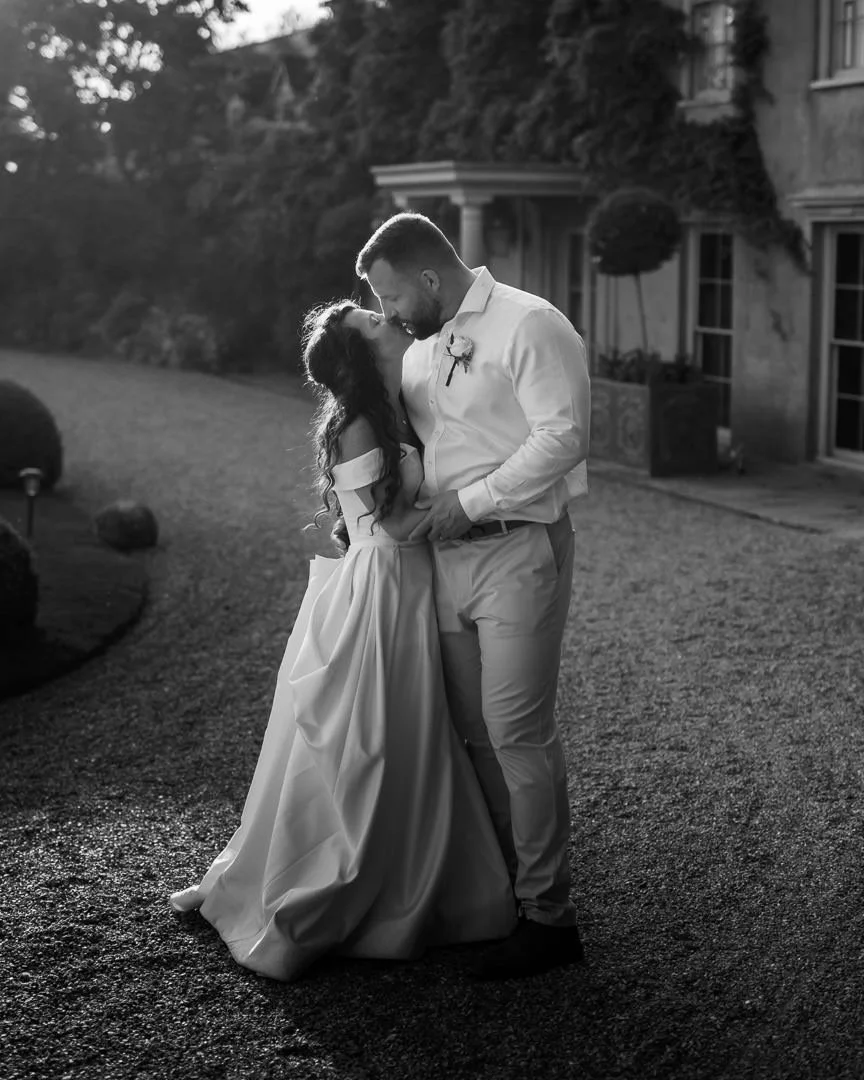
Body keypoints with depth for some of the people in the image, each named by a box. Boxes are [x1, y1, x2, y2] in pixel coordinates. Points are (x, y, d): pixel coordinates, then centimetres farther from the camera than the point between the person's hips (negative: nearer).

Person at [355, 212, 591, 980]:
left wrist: (471, 500, -16)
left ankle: (549, 917, 5)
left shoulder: (529, 325, -9)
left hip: (519, 551, -8)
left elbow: (563, 435, -17)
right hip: (448, 556, 8)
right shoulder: (422, 348, 16)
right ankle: (499, 889, 21)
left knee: (518, 733, -6)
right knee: (474, 733, 9)